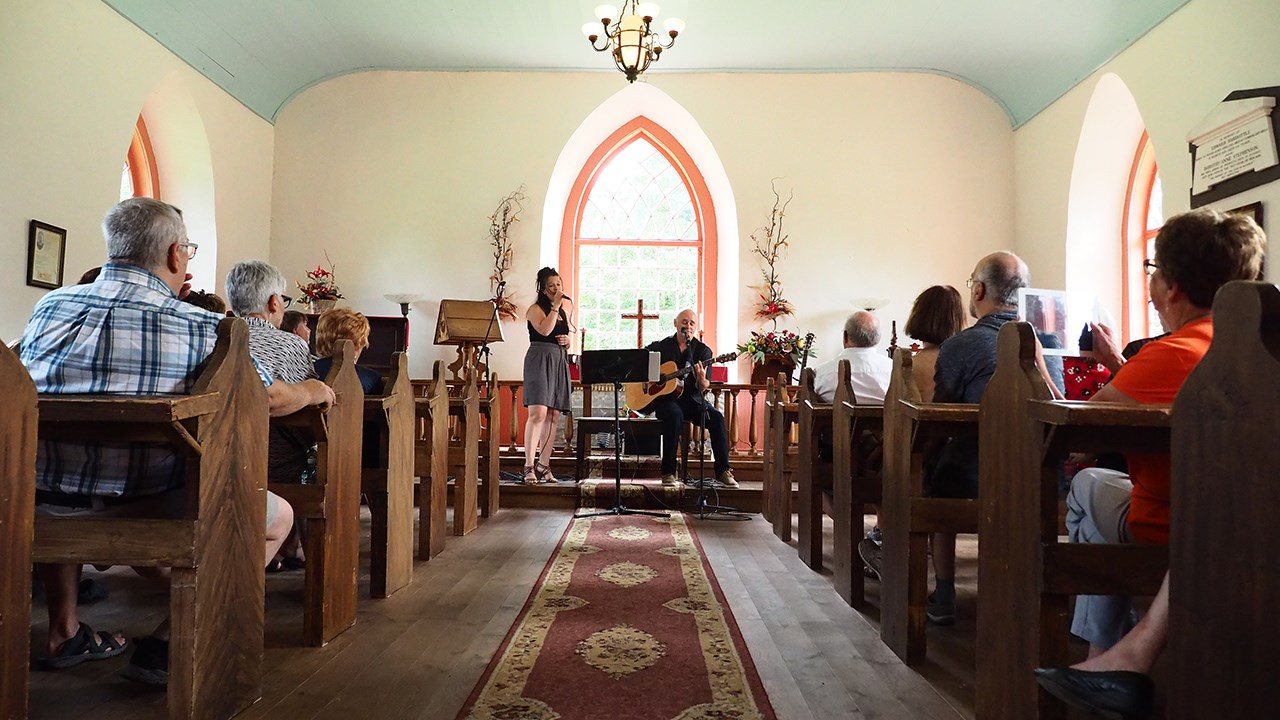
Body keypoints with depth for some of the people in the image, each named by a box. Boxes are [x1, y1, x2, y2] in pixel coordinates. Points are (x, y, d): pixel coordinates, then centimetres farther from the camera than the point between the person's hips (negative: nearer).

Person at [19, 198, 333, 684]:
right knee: (278, 515, 15)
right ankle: (169, 640, 7)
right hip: (151, 514, -6)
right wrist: (313, 391, 20)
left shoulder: (49, 307, 2)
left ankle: (64, 632, 42)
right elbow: (272, 399, -2)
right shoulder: (200, 327, -14)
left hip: (44, 517, 6)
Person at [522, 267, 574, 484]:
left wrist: (567, 341, 7)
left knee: (553, 417, 4)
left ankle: (543, 466, 10)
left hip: (560, 362, 7)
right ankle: (529, 467, -17)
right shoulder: (535, 309, 0)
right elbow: (544, 330, -19)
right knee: (538, 413, -18)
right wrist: (555, 305, -12)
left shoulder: (566, 309, 20)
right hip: (540, 359, -7)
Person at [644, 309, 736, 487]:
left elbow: (703, 389, -1)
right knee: (675, 415, -36)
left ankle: (723, 471, -17)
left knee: (717, 418, -24)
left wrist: (702, 380, -25)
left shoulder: (703, 351, 6)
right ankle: (668, 472, -26)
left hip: (691, 399, 2)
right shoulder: (661, 347, 6)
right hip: (665, 397, -2)